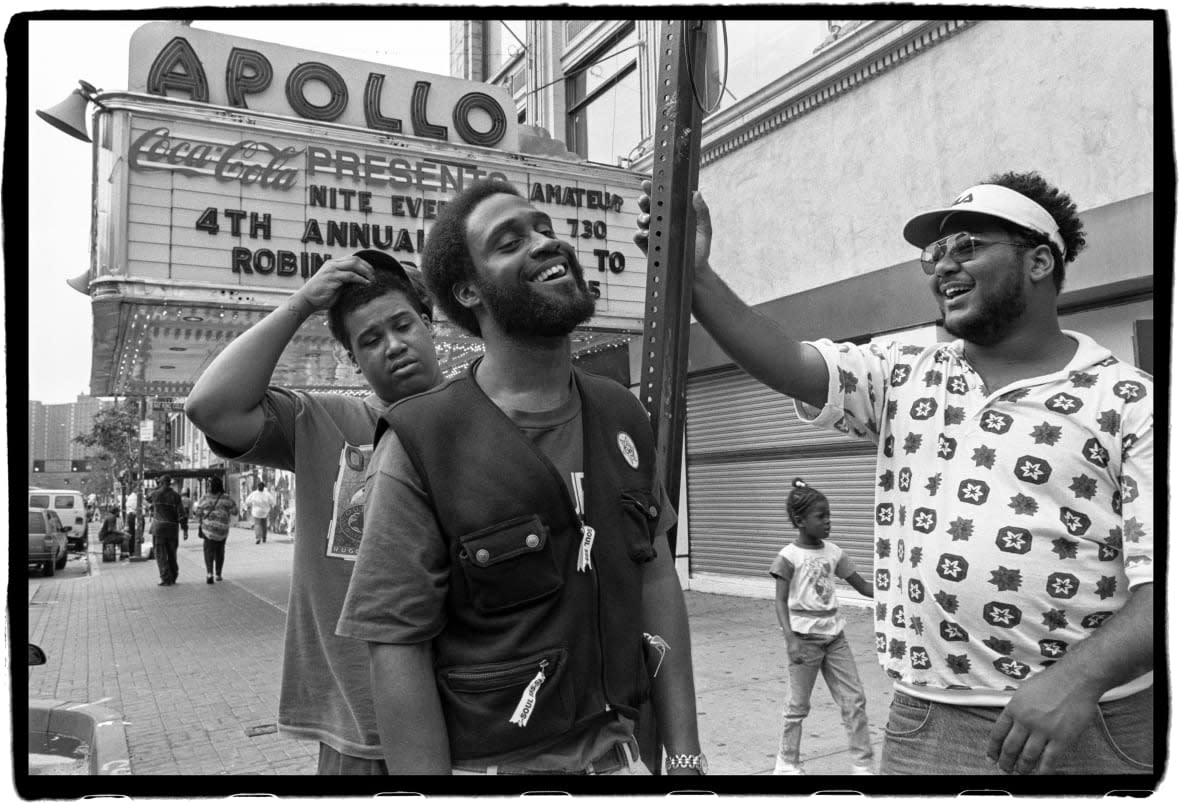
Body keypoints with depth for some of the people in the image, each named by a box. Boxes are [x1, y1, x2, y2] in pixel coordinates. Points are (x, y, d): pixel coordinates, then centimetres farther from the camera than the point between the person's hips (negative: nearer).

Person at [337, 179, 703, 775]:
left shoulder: (621, 415, 0)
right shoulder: (418, 447, -17)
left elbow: (657, 577, 2)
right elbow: (397, 649, -16)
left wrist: (685, 756, 0)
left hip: (617, 749, 5)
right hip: (489, 759, -4)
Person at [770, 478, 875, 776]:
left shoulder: (833, 552, 4)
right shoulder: (788, 557, -12)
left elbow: (862, 586, 8)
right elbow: (780, 601, -14)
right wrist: (791, 639, -25)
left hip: (835, 635, 5)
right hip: (806, 638, -5)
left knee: (854, 700, 6)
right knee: (798, 704, 6)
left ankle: (863, 764, 17)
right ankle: (787, 762, 23)